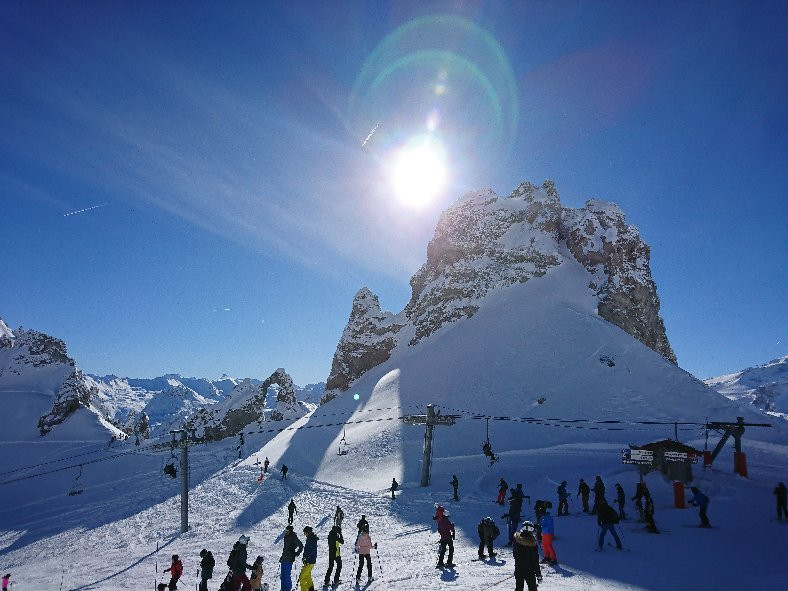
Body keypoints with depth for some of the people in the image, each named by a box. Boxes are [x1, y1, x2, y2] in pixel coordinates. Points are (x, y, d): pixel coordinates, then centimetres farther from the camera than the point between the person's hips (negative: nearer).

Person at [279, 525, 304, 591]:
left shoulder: (294, 538, -10)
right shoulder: (286, 537, 12)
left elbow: (301, 546, -9)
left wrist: (296, 554, -7)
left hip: (289, 559, -8)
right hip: (284, 558, 8)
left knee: (287, 575, -7)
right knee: (282, 575, 9)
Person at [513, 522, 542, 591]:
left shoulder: (517, 539, -9)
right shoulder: (532, 542, -20)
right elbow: (535, 560, -14)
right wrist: (539, 575, -6)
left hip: (518, 569, 4)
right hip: (529, 571, -4)